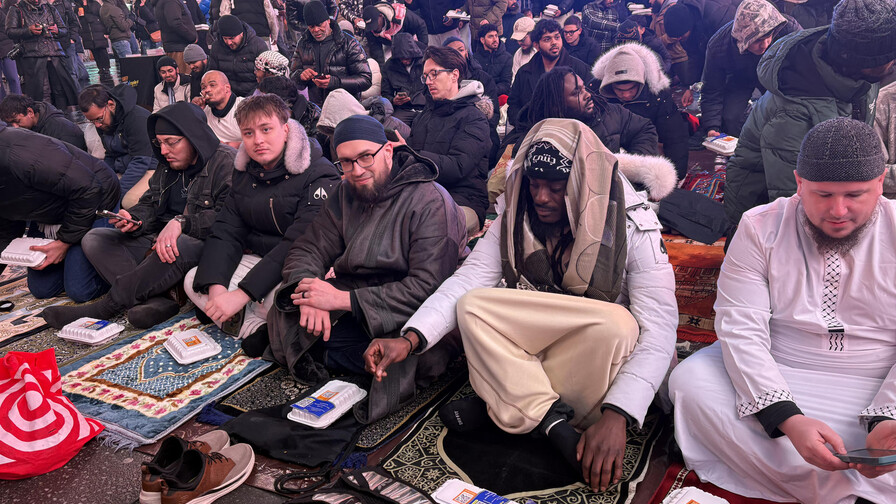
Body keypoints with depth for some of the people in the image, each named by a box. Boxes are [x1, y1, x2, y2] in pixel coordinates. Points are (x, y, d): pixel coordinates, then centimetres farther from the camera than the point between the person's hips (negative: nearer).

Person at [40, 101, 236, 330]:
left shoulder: (226, 162, -9)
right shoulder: (167, 165, 17)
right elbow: (149, 205, 19)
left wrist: (181, 222, -29)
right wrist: (133, 219, -5)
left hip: (205, 245, -8)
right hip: (158, 241, 8)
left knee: (180, 245, -42)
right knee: (93, 239, -3)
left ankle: (107, 305, -21)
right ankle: (157, 302, -27)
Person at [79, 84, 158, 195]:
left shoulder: (138, 118, -19)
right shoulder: (102, 124, 7)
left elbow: (140, 162, -22)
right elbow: (110, 156, 19)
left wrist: (119, 193, -23)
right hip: (123, 171, 8)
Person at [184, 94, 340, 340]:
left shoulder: (319, 174, -16)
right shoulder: (245, 174, 8)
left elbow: (299, 244, -25)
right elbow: (226, 231, 1)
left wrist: (241, 294, -28)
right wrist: (216, 287, -19)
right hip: (257, 259, 8)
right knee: (193, 280, -9)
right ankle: (258, 331, -22)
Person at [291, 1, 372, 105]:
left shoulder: (348, 43, 0)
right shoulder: (302, 44, 14)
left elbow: (366, 79, -6)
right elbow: (292, 76, 20)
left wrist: (334, 82, -19)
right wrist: (301, 76, -6)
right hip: (315, 108, 4)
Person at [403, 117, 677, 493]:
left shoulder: (632, 227, -19)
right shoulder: (513, 220, -6)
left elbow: (659, 328, -24)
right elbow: (466, 280, -15)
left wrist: (616, 415, -36)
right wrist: (410, 337, -31)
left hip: (599, 363, -3)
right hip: (529, 356, 3)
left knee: (616, 325, -36)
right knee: (471, 306, -22)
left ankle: (504, 405, -18)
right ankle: (554, 424, -25)